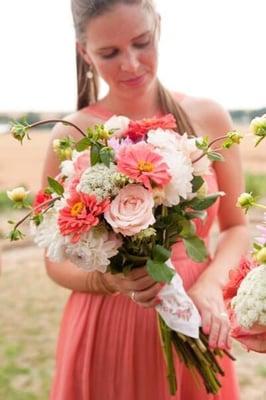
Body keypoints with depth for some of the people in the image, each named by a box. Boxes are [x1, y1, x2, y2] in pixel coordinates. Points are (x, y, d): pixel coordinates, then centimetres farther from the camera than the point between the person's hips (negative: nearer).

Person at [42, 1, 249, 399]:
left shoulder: (208, 118, -4)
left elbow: (236, 227, 4)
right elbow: (56, 260, -2)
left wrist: (210, 285, -14)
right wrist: (111, 280, -21)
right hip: (106, 333, -2)